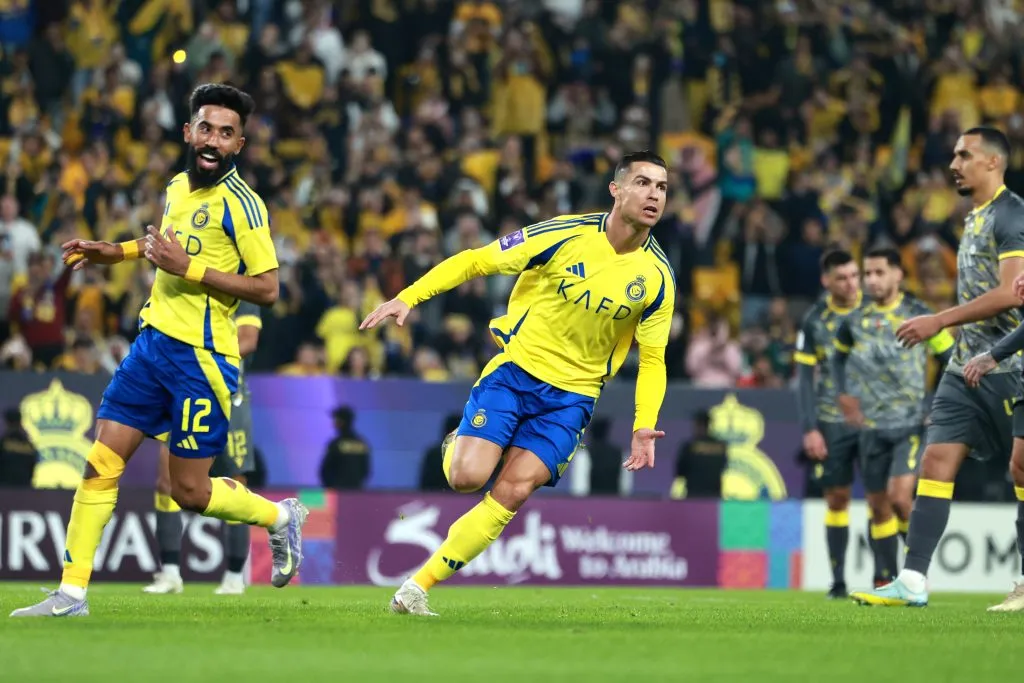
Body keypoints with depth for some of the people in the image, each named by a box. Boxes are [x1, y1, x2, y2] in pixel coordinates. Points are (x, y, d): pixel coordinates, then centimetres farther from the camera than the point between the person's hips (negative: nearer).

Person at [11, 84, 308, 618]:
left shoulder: (240, 204, -13)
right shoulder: (178, 187, 10)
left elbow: (267, 289, -17)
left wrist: (188, 266, -20)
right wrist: (119, 251, 21)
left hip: (201, 358, -7)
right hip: (152, 341, 7)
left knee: (189, 492, -1)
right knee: (100, 463, -1)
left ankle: (280, 517, 25)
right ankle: (71, 593, 2)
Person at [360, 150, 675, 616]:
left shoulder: (657, 277, -3)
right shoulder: (566, 235, -11)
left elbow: (652, 359, 6)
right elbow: (476, 261, -5)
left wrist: (643, 428, -9)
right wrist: (408, 298, -14)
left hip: (571, 397, 2)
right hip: (516, 368, -2)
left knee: (512, 493, -15)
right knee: (467, 477, -18)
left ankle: (417, 587, -6)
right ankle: (458, 444, 22)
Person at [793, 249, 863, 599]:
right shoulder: (815, 320, 0)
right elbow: (805, 377, 3)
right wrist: (809, 429, -4)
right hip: (832, 423, 1)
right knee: (836, 499, 2)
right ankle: (838, 580, 8)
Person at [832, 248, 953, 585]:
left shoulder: (918, 315, -6)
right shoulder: (856, 320, 3)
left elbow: (951, 358, 0)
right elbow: (839, 354, 23)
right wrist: (844, 393, 9)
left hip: (913, 423, -4)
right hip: (873, 427, 4)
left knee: (899, 496, -20)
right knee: (878, 505, 6)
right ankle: (887, 581, 14)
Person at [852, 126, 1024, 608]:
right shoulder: (974, 218, 18)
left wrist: (940, 321, -18)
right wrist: (971, 354, 18)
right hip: (968, 367, 9)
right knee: (936, 461, 0)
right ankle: (913, 581, -3)